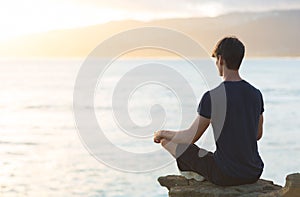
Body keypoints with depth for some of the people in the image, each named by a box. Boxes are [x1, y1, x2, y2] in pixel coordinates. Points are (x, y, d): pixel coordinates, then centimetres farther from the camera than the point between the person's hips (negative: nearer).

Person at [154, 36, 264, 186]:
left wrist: (164, 133, 12)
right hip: (254, 174, 6)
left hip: (225, 175, -6)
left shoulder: (212, 97, -16)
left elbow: (191, 137, -7)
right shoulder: (256, 94, 2)